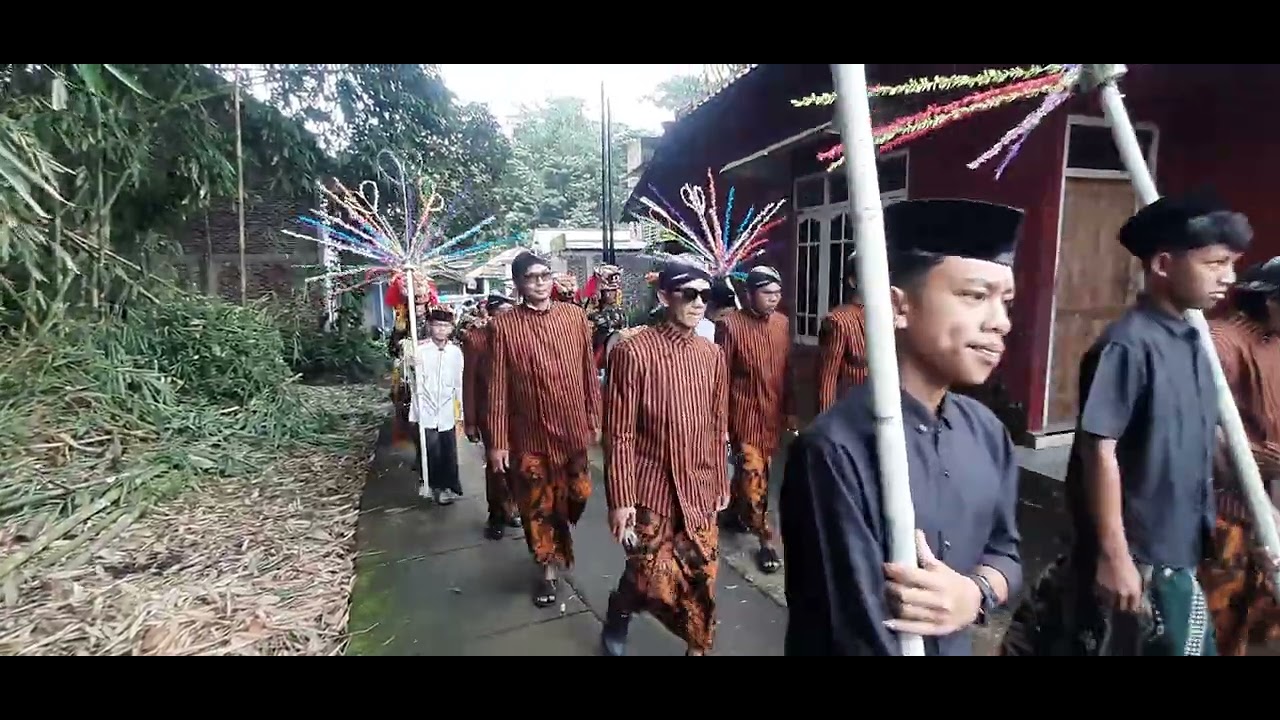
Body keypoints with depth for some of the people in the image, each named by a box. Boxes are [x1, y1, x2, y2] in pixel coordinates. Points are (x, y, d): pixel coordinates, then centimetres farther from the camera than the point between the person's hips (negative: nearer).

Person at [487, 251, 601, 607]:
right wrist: (498, 440, -7)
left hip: (574, 428, 3)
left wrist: (594, 418, 8)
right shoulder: (503, 326, -7)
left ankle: (559, 540, 48)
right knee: (538, 507, 10)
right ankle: (549, 568, 32)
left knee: (576, 497, 16)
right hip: (530, 434, -2)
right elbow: (498, 387, -7)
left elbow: (589, 371, 7)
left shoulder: (575, 315, 1)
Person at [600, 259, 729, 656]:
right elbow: (619, 433, -12)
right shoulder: (633, 351, -13)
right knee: (654, 583, 0)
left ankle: (698, 647, 36)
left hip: (700, 490, 5)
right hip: (652, 490, -5)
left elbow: (717, 426, 11)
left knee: (702, 578, 11)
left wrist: (721, 482, 13)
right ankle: (616, 621, 33)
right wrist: (620, 500, -13)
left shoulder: (712, 355, 4)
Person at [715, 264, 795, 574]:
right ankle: (765, 541, 9)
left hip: (773, 414, 6)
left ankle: (735, 514, 42)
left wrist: (790, 411, 13)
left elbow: (786, 370, 11)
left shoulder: (782, 323, 4)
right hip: (745, 414, -5)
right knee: (754, 477, -4)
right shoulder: (730, 324, -14)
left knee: (747, 471, 19)